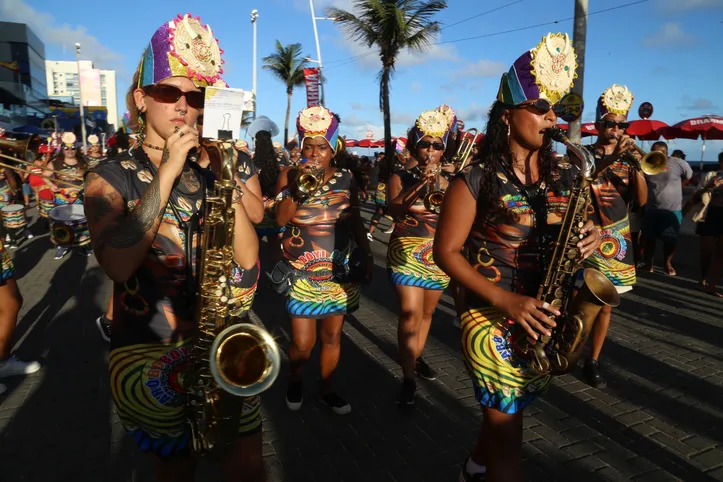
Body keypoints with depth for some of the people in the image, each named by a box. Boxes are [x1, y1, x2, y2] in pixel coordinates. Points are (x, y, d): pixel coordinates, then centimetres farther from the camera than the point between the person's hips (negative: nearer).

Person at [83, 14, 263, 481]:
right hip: (146, 352, -3)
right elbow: (119, 264, -24)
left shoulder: (209, 171, 5)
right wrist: (168, 170, -21)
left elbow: (247, 258, -5)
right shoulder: (110, 176, -4)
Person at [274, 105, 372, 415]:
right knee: (303, 342, 0)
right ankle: (294, 380, 32)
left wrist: (367, 255, 7)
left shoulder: (346, 178, 2)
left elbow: (356, 221, 9)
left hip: (339, 271, 2)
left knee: (333, 336, 11)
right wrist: (298, 188, -25)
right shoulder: (290, 176, -3)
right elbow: (281, 219, -14)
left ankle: (327, 389, 32)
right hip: (301, 272, -2)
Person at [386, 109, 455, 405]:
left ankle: (416, 358, 36)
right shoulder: (400, 178, -3)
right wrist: (419, 184, -29)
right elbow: (393, 209, -22)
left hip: (439, 254, 4)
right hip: (407, 253, -4)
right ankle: (408, 379, -4)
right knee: (410, 314, -12)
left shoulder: (446, 183, 7)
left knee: (426, 313, 15)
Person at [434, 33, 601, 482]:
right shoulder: (476, 180, -10)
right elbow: (446, 251, -12)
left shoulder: (566, 177, 5)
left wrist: (593, 236, -10)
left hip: (547, 320, 5)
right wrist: (505, 299, -22)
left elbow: (586, 224, 16)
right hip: (494, 320, -5)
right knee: (506, 432, 3)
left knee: (507, 413, 21)